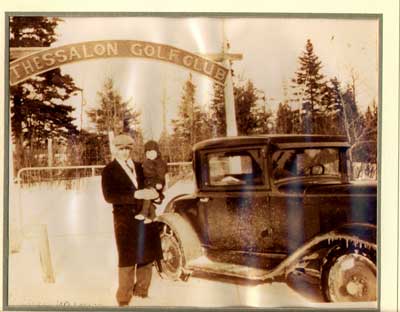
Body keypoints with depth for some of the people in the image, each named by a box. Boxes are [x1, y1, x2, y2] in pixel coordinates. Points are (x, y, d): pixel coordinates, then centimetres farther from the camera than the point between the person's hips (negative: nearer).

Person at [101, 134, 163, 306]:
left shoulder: (138, 167, 15)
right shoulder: (109, 171, -3)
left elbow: (145, 185, 21)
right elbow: (108, 196, -14)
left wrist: (151, 193, -4)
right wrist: (135, 195, -22)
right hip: (125, 219, -5)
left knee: (147, 256, 11)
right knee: (127, 259, -1)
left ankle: (141, 292, 27)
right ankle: (124, 298, 11)